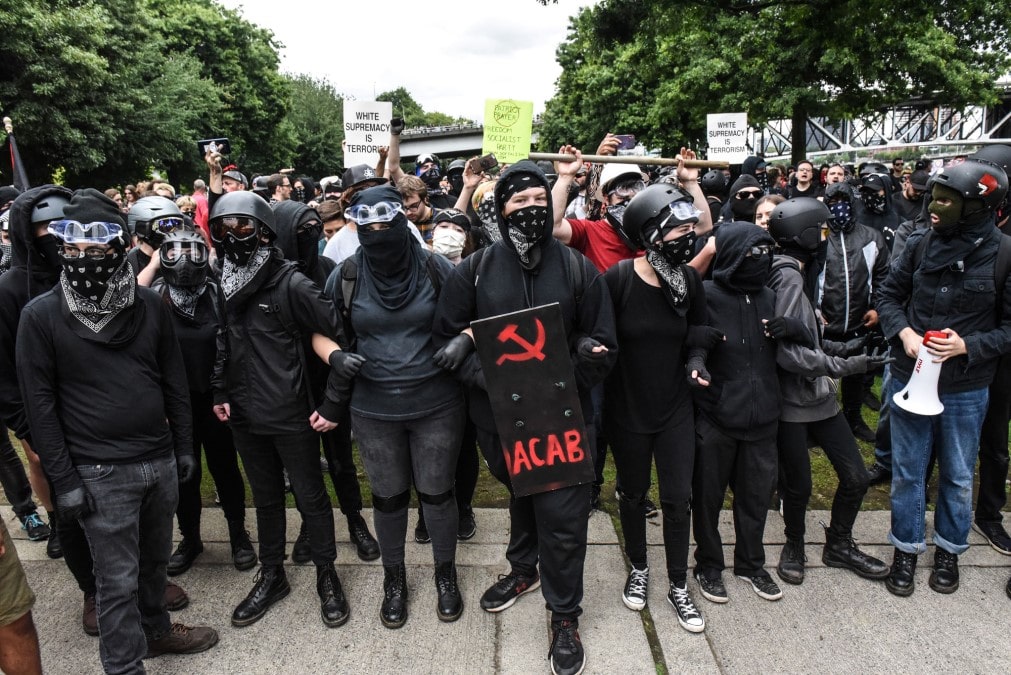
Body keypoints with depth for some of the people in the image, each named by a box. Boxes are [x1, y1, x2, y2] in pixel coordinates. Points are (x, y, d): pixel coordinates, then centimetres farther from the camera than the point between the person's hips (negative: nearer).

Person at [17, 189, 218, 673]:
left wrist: (184, 447, 8)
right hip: (100, 472, -4)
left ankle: (155, 630, 43)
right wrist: (64, 479, -8)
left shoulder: (148, 304, 0)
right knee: (118, 579, 6)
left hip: (160, 460, 4)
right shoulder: (42, 315, -9)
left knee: (155, 558, 21)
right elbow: (39, 403, -7)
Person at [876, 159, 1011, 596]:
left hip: (966, 389, -1)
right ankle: (906, 550, 31)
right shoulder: (920, 244, -6)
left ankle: (948, 551, 38)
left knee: (958, 476, 17)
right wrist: (904, 332, -12)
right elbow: (889, 294, 5)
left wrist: (967, 345, -22)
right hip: (910, 377, 1)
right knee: (907, 473, 13)